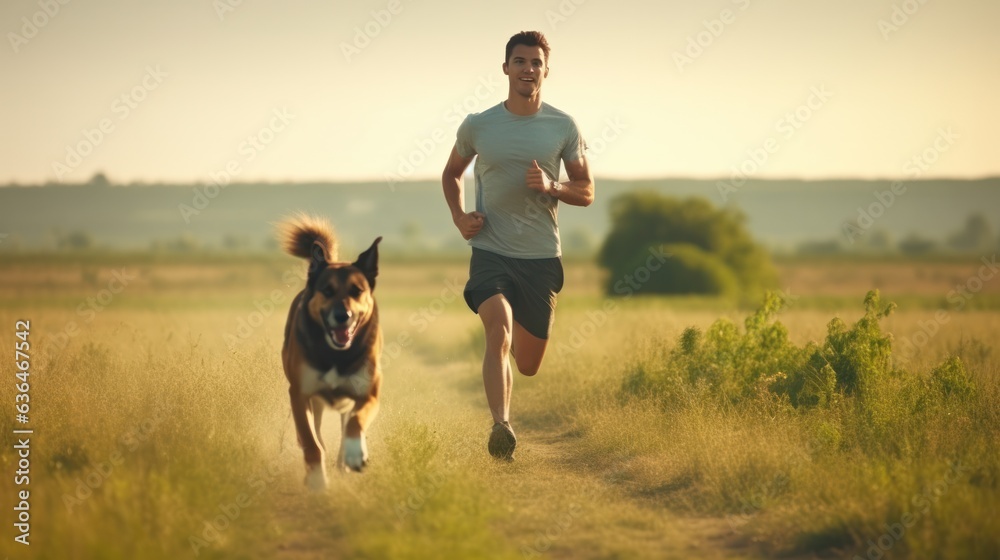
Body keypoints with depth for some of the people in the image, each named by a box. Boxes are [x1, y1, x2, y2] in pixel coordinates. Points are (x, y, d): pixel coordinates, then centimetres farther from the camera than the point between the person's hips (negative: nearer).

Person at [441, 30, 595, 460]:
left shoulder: (563, 127, 2)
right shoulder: (477, 126, 2)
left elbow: (586, 192, 8)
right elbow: (451, 174, 19)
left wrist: (551, 187, -13)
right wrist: (459, 216, 2)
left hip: (542, 256, 1)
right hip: (490, 252, -1)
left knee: (528, 364, 9)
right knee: (499, 328, -28)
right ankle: (501, 427, -33)